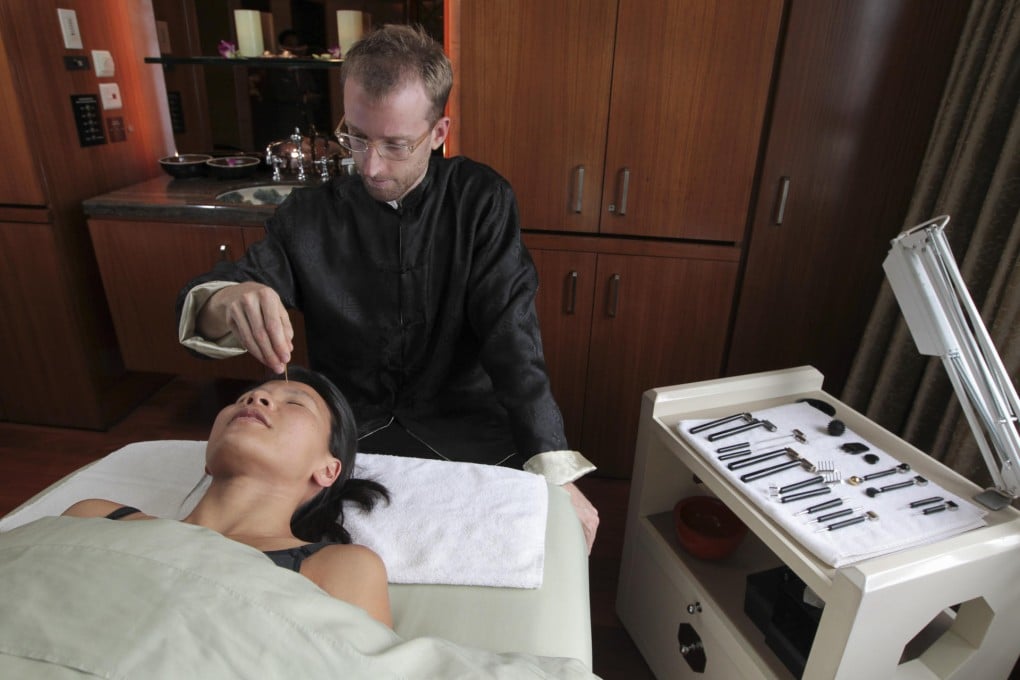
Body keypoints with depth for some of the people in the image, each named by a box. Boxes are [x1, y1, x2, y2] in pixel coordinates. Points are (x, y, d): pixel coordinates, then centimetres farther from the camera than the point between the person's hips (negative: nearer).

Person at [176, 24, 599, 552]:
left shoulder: (481, 201, -2)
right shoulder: (309, 215, 1)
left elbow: (512, 339, -11)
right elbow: (196, 307, 1)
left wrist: (557, 477, -23)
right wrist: (224, 301, -26)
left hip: (461, 428, -1)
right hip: (342, 429, 2)